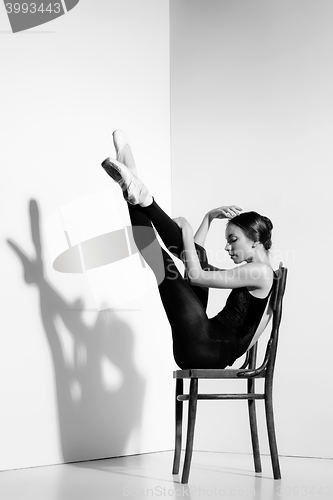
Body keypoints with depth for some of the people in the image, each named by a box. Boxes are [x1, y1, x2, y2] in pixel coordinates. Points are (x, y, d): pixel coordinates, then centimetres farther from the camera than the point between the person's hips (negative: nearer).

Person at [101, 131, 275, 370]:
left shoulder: (261, 272, -7)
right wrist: (209, 218, 20)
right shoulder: (252, 272, 23)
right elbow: (199, 265, 26)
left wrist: (186, 231, -4)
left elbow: (195, 275, -13)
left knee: (162, 260, -14)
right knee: (198, 255, 10)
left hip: (205, 349, -9)